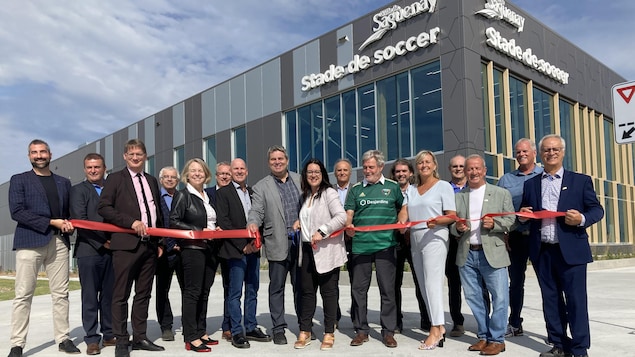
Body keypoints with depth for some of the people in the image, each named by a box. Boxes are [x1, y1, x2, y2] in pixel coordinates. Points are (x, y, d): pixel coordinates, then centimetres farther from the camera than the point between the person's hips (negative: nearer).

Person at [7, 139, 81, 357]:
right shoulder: (19, 180, 7)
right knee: (23, 294, -1)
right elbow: (17, 211, -6)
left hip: (59, 242, 3)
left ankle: (63, 338, 11)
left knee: (61, 293, 4)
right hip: (29, 242, -3)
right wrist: (52, 222, -11)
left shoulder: (64, 182, 18)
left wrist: (69, 224, -3)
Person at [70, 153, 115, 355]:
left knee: (109, 295, 7)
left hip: (111, 250, 3)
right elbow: (80, 221, -7)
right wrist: (101, 242, -10)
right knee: (90, 296, 1)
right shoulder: (78, 190, 3)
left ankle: (109, 334, 16)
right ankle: (92, 338, 8)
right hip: (89, 250, -3)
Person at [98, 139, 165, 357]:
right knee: (121, 295, 0)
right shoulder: (115, 179, 2)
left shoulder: (152, 181, 17)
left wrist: (160, 242, 15)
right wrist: (131, 222, -16)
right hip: (126, 244, -5)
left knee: (143, 294, 10)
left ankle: (140, 337, 19)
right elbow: (103, 207, -9)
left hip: (150, 245, 5)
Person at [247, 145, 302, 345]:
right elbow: (256, 211, -6)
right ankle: (278, 329, 19)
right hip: (278, 245, -2)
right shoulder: (261, 187, 2)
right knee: (277, 288, 7)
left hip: (301, 242, 2)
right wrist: (253, 224, -27)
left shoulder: (300, 180, 10)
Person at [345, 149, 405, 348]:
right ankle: (361, 330, 19)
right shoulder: (356, 189, 11)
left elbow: (403, 209, 16)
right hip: (360, 244, 2)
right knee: (359, 288, 6)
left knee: (387, 289, 2)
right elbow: (348, 213, 5)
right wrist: (348, 225, -15)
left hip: (385, 244, -1)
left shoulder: (392, 187, 9)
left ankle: (388, 331, 14)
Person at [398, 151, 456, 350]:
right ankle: (439, 327, 15)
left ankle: (435, 330, -7)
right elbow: (404, 211, 7)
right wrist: (401, 222, -14)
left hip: (434, 237, -6)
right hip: (415, 239, 6)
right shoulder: (411, 189, 18)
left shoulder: (443, 186, 1)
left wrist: (437, 221, -24)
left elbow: (452, 216, -5)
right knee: (423, 285, 7)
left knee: (432, 283, -11)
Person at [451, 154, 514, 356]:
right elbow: (453, 226, 11)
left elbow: (511, 221, -1)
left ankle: (497, 339, 14)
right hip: (467, 255, 3)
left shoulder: (501, 193, 4)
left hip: (492, 254, -3)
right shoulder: (458, 196, 11)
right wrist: (458, 228, -10)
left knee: (499, 297, 0)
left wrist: (494, 224, -19)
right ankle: (483, 336, 24)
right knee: (473, 297, 10)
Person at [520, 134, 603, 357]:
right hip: (542, 252, 3)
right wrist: (523, 214, -6)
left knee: (576, 299, 0)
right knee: (550, 299, 10)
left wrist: (582, 219, -18)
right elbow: (524, 216, 17)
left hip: (571, 250, -3)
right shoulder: (530, 184, 12)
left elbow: (597, 210, 2)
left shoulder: (581, 181, 5)